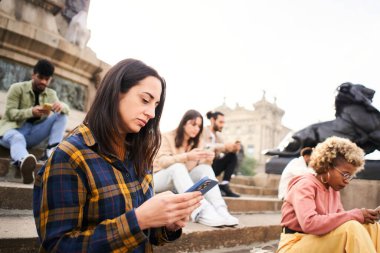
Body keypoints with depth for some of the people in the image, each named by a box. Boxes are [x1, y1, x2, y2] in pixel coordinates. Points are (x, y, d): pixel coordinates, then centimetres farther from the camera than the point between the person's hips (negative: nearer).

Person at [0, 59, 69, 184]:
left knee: (61, 115, -13)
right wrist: (31, 112, -29)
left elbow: (66, 110, -1)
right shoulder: (17, 88, -2)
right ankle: (23, 162, -76)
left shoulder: (51, 94, 10)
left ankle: (51, 150, -30)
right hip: (13, 129, -4)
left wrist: (61, 105, -27)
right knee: (17, 138, -41)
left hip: (33, 133, 5)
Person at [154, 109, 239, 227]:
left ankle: (220, 210, -40)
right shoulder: (167, 137, -8)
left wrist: (207, 159, -25)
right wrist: (187, 156, -37)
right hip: (160, 179, -5)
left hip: (183, 180, 5)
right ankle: (201, 212, -54)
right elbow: (162, 161, -23)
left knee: (205, 168, -21)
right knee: (178, 167, -36)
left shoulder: (198, 142, 9)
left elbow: (202, 165, -1)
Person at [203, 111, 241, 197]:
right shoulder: (203, 132, -8)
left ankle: (224, 185, -17)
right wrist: (224, 146, -30)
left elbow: (225, 150, 6)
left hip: (213, 166, 7)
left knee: (233, 156, -9)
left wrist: (234, 148, -16)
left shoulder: (218, 135, 14)